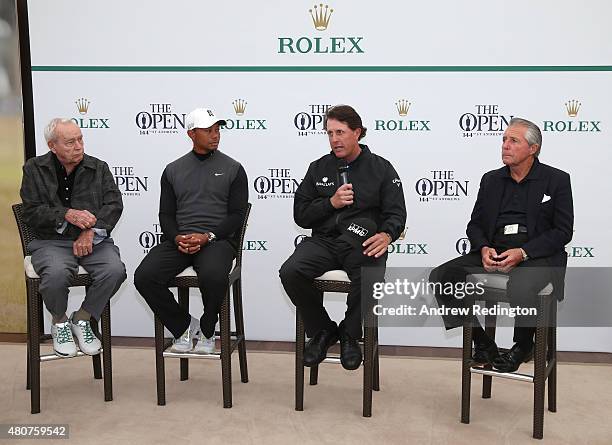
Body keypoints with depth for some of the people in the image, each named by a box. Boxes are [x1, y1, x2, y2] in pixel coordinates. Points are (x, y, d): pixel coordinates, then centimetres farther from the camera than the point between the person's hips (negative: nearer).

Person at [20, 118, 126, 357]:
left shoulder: (99, 167, 9)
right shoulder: (34, 169, 6)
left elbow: (114, 204, 0)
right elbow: (31, 212, -1)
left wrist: (91, 231, -15)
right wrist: (67, 214, -17)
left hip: (93, 240, 2)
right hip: (51, 241, -1)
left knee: (115, 270, -28)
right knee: (56, 273, -35)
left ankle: (82, 319, -1)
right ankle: (60, 322, -1)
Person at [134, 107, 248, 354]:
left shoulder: (233, 169, 8)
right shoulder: (173, 170, 17)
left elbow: (237, 215, 1)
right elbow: (166, 214, 12)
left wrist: (207, 237, -13)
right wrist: (177, 238, -9)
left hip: (217, 239, -3)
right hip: (178, 240, 3)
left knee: (213, 276, -36)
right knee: (144, 277, -24)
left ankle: (206, 331, -4)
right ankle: (184, 325, 0)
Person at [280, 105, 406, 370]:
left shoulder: (381, 168, 9)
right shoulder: (318, 168, 15)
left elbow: (396, 213, 1)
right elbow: (301, 215, 11)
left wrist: (386, 235, -22)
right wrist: (331, 202, -7)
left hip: (363, 243, -2)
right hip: (323, 240, 3)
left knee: (370, 280, -35)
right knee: (290, 272, -27)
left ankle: (349, 335, -4)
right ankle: (322, 331, -2)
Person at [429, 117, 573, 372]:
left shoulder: (557, 180, 4)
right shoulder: (491, 180, 16)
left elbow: (563, 231, -3)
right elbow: (475, 224, 14)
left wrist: (522, 253, -16)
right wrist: (484, 249, -9)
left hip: (537, 254, -4)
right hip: (492, 252, 5)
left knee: (522, 286, -38)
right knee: (441, 276, -17)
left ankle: (522, 347, -5)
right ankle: (482, 344, -4)